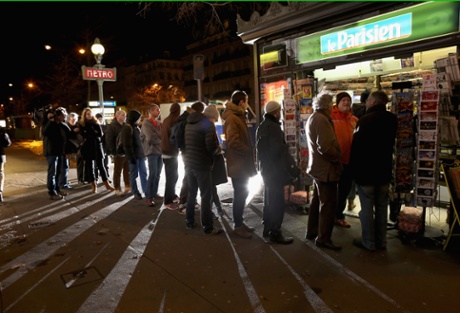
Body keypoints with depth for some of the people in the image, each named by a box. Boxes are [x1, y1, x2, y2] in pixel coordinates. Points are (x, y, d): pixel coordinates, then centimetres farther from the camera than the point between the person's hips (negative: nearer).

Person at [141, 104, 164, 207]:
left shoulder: (159, 123, 12)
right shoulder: (146, 123, -7)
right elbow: (151, 138, -15)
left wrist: (159, 139, -10)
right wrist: (161, 141, -3)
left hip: (160, 150, 6)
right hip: (152, 151, -6)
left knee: (158, 174, 11)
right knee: (153, 174, -9)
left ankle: (154, 193, 23)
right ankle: (149, 197, -3)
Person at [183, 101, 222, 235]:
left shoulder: (187, 124, 9)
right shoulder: (207, 123, -13)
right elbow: (212, 146, -20)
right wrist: (214, 150, 0)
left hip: (189, 163, 7)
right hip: (202, 164, -7)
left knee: (191, 193, 18)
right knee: (206, 195, -1)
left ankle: (189, 221, 27)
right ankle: (208, 227, 4)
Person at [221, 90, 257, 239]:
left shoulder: (238, 116, 16)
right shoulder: (232, 118, -17)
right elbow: (233, 142, -26)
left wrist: (250, 151, 7)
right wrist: (250, 151, -15)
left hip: (243, 163, 10)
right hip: (238, 164, -10)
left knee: (242, 193, 15)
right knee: (240, 195, -1)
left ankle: (239, 222, 26)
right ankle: (237, 226, 11)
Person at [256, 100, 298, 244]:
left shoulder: (261, 126, 13)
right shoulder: (274, 127, -18)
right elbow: (280, 151, -22)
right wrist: (291, 171, -14)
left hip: (266, 169, 10)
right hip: (275, 171, -10)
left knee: (269, 200, 19)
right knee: (277, 203, -3)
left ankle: (267, 229, 28)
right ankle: (275, 233, 3)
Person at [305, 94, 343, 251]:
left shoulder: (313, 118, 14)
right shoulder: (322, 120, -19)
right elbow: (325, 148, -27)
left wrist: (334, 157, 15)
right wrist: (337, 158, -11)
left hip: (317, 166, 11)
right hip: (325, 168, -11)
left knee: (317, 201, 18)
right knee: (328, 204, -2)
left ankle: (312, 232, 29)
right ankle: (323, 238, 7)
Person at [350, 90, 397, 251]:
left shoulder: (365, 120, -16)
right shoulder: (392, 119, 6)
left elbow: (356, 147, -13)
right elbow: (390, 144, 16)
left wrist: (354, 168, -2)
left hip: (366, 171, -6)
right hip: (384, 170, 6)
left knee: (367, 208, 2)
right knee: (382, 207, 13)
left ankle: (368, 242, 10)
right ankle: (381, 241, 22)